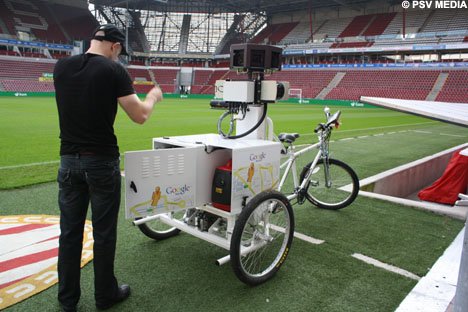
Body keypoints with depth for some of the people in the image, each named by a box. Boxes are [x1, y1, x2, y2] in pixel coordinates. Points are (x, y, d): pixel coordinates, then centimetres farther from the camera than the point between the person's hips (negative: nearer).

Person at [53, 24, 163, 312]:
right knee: (104, 232, 8)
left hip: (69, 160, 5)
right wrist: (153, 97, 11)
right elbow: (140, 116, -8)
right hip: (102, 161, -5)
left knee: (70, 231, 13)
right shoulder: (113, 70, -10)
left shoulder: (61, 67, 6)